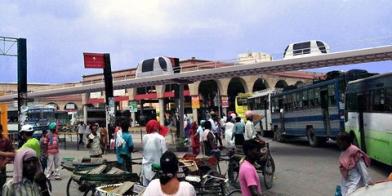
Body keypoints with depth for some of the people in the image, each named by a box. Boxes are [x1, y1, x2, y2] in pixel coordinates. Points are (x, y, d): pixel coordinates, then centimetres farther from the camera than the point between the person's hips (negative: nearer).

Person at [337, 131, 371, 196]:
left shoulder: (354, 151, -17)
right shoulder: (344, 152, 7)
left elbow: (362, 169, -15)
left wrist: (367, 183, -15)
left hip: (355, 182, -8)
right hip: (346, 182, 8)